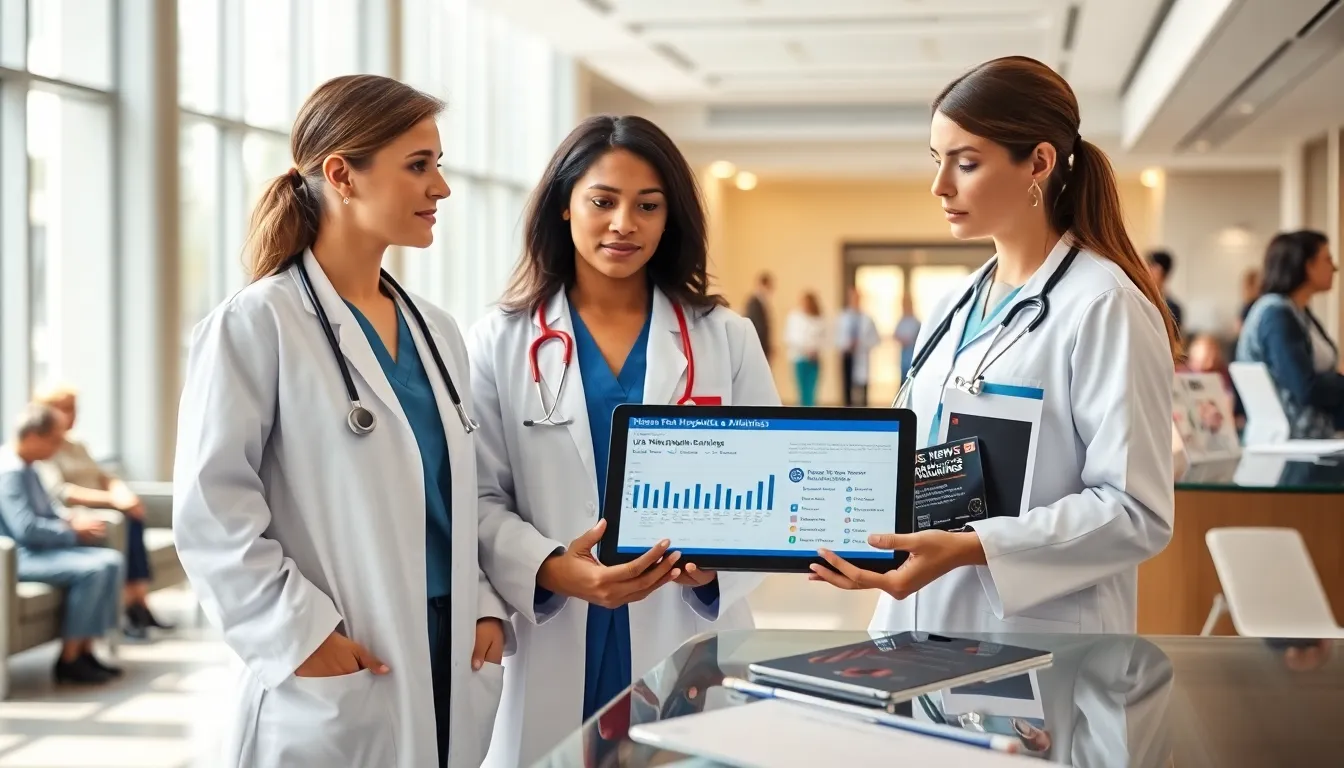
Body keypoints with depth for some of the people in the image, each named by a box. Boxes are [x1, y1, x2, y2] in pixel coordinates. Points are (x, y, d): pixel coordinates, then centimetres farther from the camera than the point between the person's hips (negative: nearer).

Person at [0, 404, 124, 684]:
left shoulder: (26, 468, 15)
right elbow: (25, 529, -25)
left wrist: (72, 522, 1)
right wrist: (73, 531, -13)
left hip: (39, 548, 10)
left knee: (111, 561, -3)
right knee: (91, 569, -27)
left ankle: (85, 650, -4)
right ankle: (68, 660, -17)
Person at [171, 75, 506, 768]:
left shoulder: (437, 332, 11)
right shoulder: (256, 325, -9)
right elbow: (211, 512, -13)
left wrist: (484, 606, 3)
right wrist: (301, 634, -17)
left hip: (452, 666, 6)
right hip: (332, 684, -6)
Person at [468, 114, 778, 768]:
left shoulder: (728, 340, 8)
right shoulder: (501, 342, 4)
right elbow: (481, 500, -1)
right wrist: (553, 570, -20)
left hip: (693, 645, 1)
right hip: (554, 653, 0)